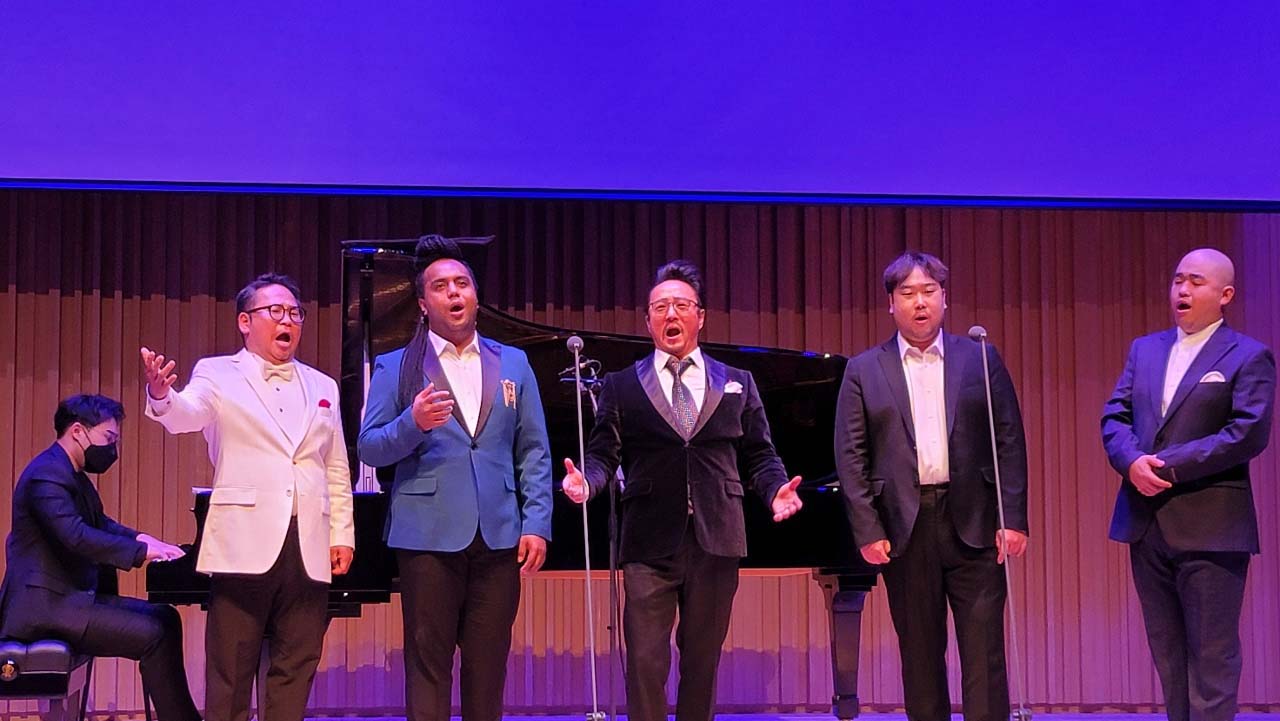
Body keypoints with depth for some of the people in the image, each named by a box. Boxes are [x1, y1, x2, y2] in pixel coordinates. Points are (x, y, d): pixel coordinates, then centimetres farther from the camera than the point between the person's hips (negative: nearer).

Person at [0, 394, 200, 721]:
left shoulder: (70, 474, 16)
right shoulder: (47, 475, -17)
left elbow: (99, 523, 29)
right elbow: (77, 537, -29)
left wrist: (139, 537, 10)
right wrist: (142, 551, -24)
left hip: (71, 593, 11)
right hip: (47, 603, -11)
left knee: (165, 617, 7)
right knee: (154, 635, -20)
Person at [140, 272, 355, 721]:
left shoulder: (322, 388, 18)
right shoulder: (218, 374, 6)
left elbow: (337, 472, 17)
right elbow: (186, 414, -15)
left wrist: (343, 535, 8)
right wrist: (160, 395, -37)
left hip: (309, 548, 4)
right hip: (246, 544, -4)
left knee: (296, 666, 5)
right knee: (231, 670, 0)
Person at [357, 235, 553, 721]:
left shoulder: (512, 363, 13)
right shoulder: (395, 367, 6)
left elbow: (534, 452, 10)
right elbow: (368, 449, 1)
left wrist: (537, 524, 0)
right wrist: (412, 423, -18)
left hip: (498, 535, 2)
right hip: (429, 535, -2)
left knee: (488, 664, 7)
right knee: (428, 664, 0)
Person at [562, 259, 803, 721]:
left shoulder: (737, 384, 14)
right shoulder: (622, 387, 10)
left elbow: (758, 456, 11)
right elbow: (604, 454, 2)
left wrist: (776, 489, -9)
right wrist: (586, 480, -19)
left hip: (716, 542, 2)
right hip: (650, 542, -2)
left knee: (703, 660, 9)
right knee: (645, 663, -4)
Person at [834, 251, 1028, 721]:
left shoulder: (981, 360, 7)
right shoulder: (863, 371, 7)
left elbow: (1009, 442, 3)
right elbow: (851, 457, 3)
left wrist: (1013, 519, -5)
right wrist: (867, 531, -6)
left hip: (973, 523, 0)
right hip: (906, 528, 1)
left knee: (984, 651, -2)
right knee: (919, 655, 6)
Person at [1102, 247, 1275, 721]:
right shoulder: (1144, 349, 15)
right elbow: (1115, 416, 8)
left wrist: (1170, 466, -18)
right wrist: (1132, 462, -13)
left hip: (1210, 526, -6)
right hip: (1147, 522, 6)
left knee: (1212, 655, -1)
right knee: (1167, 651, 12)